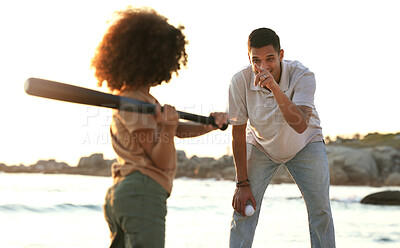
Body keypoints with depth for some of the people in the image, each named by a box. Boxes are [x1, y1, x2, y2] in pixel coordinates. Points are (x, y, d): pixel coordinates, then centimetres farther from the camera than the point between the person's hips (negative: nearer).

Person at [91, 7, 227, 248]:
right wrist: (168, 128, -29)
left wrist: (209, 124, 1)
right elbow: (161, 161, -12)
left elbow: (180, 129, 18)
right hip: (142, 194, -10)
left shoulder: (141, 97, 21)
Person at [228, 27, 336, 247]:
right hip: (260, 146, 1)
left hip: (305, 145, 0)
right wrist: (242, 183, -14)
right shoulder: (240, 82, -27)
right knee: (243, 208, -9)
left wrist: (274, 88, -56)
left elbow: (300, 125, -44)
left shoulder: (302, 76, -30)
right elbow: (238, 135, -16)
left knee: (320, 211, -6)